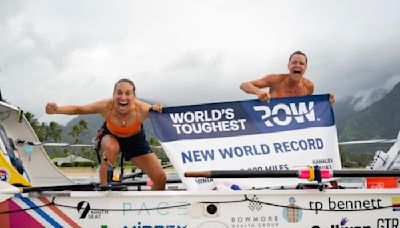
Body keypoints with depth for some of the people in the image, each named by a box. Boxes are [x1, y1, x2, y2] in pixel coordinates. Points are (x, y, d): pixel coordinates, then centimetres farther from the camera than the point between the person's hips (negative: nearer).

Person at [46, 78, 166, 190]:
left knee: (160, 178, -8)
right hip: (110, 136, 0)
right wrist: (57, 109, -42)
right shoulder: (106, 106, -35)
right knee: (111, 148, -39)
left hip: (134, 139, 1)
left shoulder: (141, 109, -38)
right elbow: (78, 109, -25)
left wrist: (157, 109, -63)